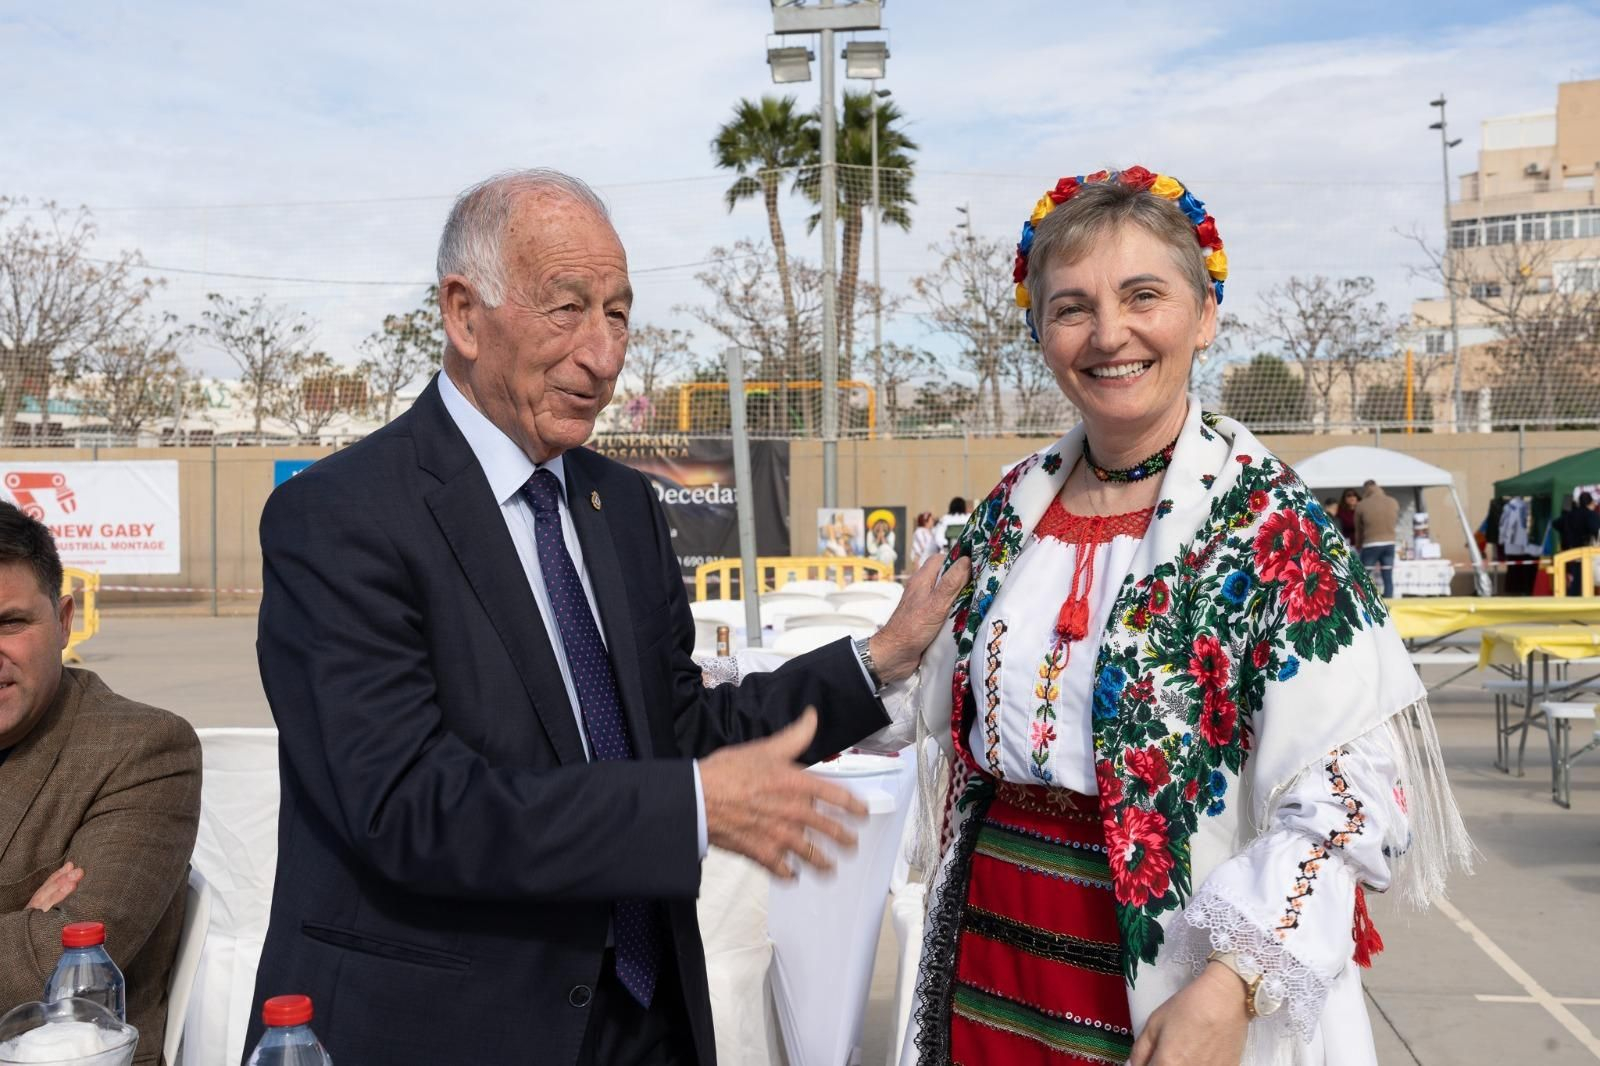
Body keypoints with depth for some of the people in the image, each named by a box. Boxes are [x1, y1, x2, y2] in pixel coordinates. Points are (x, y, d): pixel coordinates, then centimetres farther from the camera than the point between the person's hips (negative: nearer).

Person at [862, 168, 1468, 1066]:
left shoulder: (1271, 522, -14)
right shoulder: (1013, 508, 2)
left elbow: (1348, 793, -16)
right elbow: (937, 691, 14)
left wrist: (1232, 987, -25)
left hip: (1167, 984, -5)